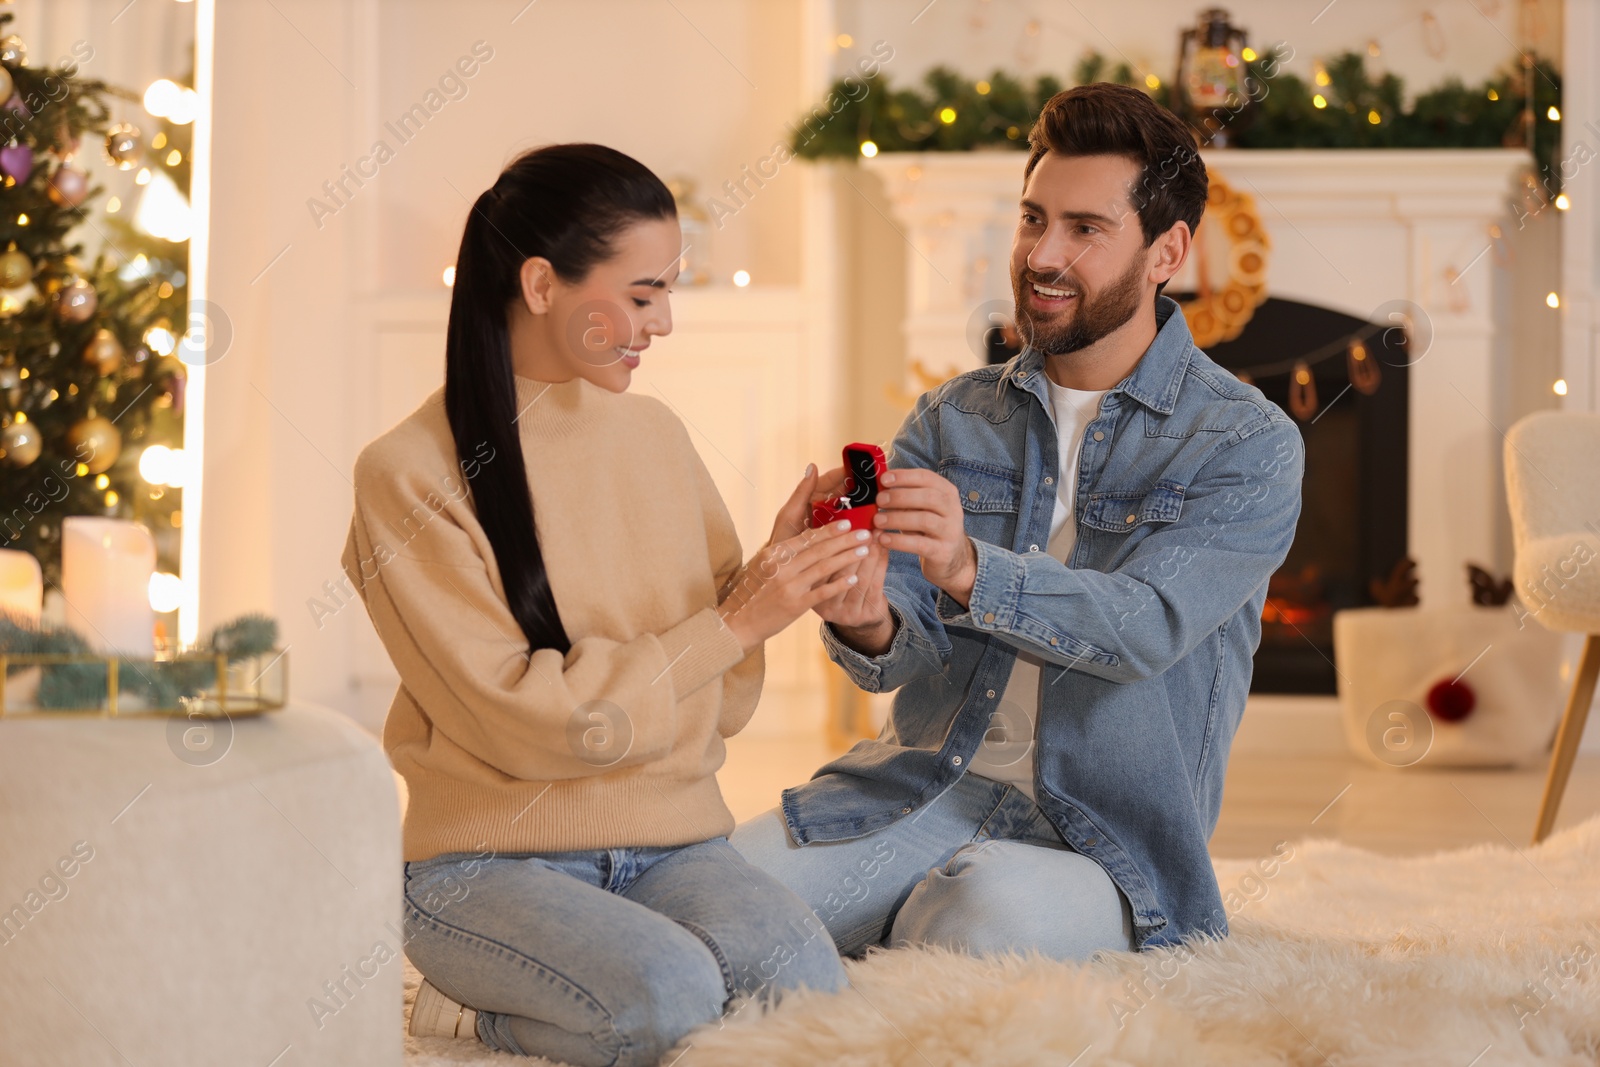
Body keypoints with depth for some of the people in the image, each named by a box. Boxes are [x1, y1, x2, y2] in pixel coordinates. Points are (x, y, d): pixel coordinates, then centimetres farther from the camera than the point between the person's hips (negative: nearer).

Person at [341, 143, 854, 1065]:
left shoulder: (655, 434, 9)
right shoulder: (410, 474, -7)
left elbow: (717, 707, 11)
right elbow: (522, 721, -14)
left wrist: (778, 574, -6)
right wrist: (733, 622, -14)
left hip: (671, 847, 5)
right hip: (492, 859, -4)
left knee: (802, 973, -27)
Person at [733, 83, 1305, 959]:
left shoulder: (1248, 444, -3)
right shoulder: (950, 421, 11)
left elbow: (1147, 626, -20)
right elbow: (906, 654, 1)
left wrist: (970, 572, -39)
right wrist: (868, 629, -26)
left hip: (1101, 835, -3)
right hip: (924, 784, 3)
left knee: (994, 916, -37)